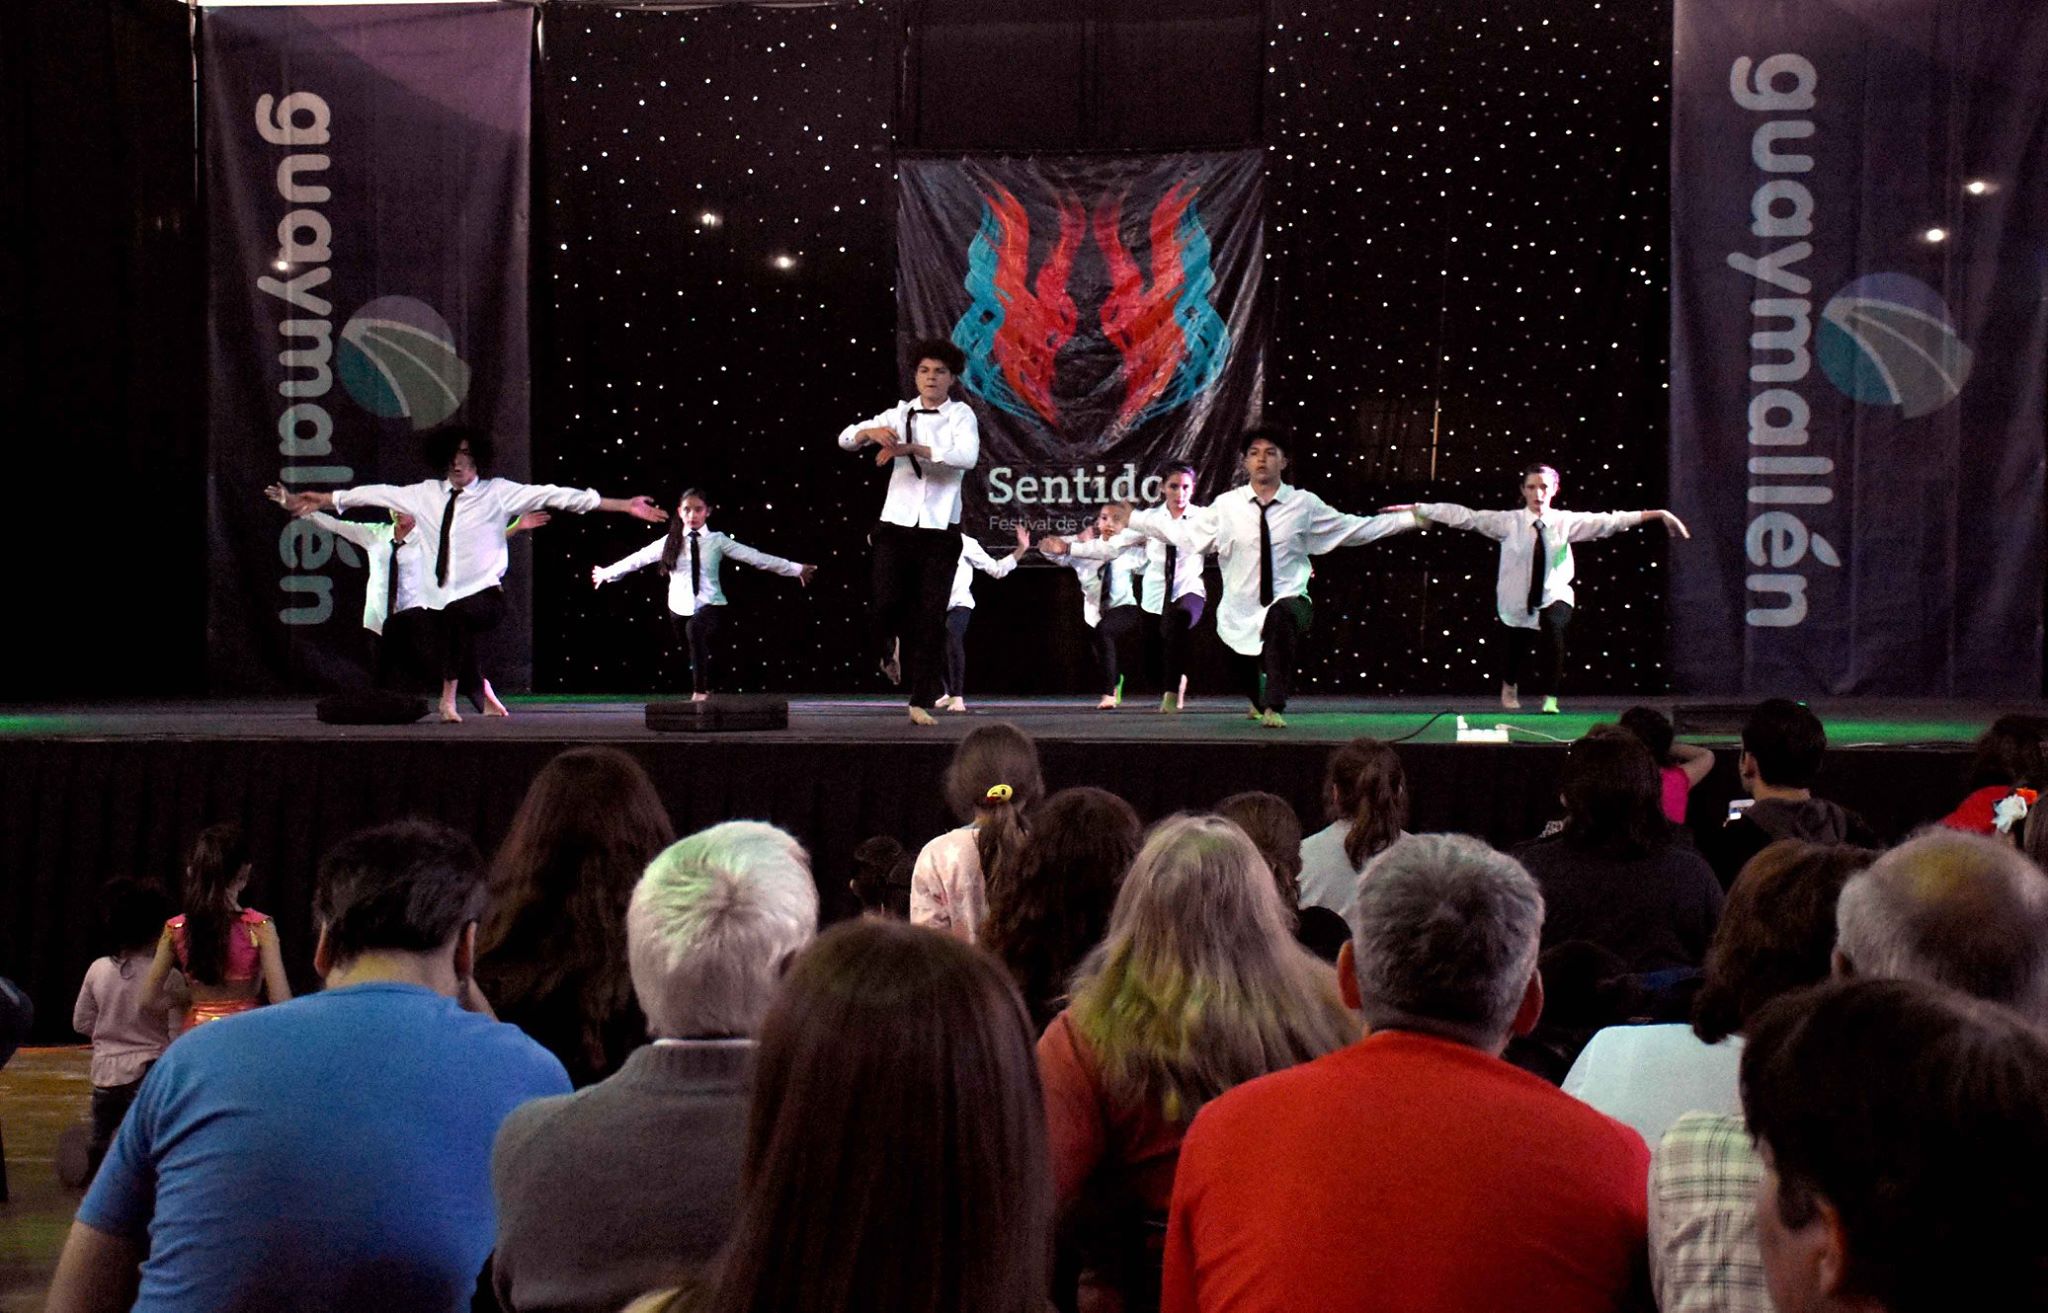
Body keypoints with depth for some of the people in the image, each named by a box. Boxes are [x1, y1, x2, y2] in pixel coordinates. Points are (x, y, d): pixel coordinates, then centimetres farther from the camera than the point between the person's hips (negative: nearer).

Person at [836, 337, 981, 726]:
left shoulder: (961, 415, 2)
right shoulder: (899, 414, 9)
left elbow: (967, 456, -18)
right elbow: (846, 438, 4)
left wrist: (912, 448, -25)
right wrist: (872, 432, -19)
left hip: (939, 531, -1)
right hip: (896, 525, 1)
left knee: (930, 618, -1)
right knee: (887, 603, -9)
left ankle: (921, 702, 5)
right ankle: (891, 647, 28)